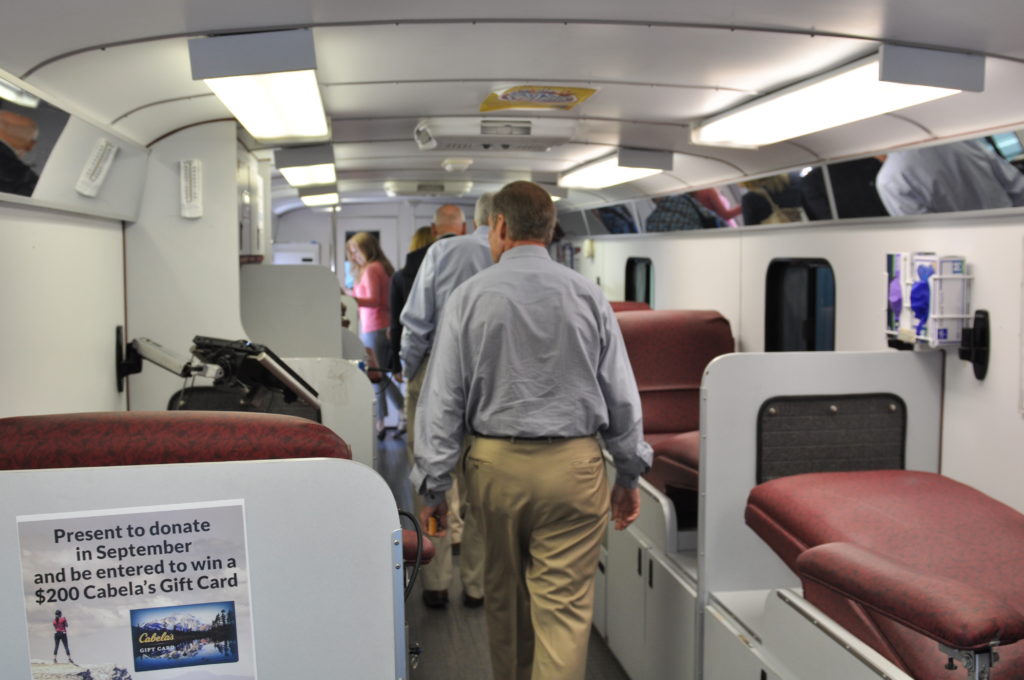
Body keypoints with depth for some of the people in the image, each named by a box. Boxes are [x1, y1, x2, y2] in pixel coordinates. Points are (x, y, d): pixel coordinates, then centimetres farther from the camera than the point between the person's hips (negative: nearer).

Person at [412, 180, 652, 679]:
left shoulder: (470, 297, -2)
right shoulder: (586, 295, 0)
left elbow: (442, 399, -4)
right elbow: (621, 395, 2)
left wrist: (432, 485, 2)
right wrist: (629, 474, 12)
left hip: (496, 464, 1)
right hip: (573, 466, -1)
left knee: (504, 597, 20)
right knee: (564, 608, 2)